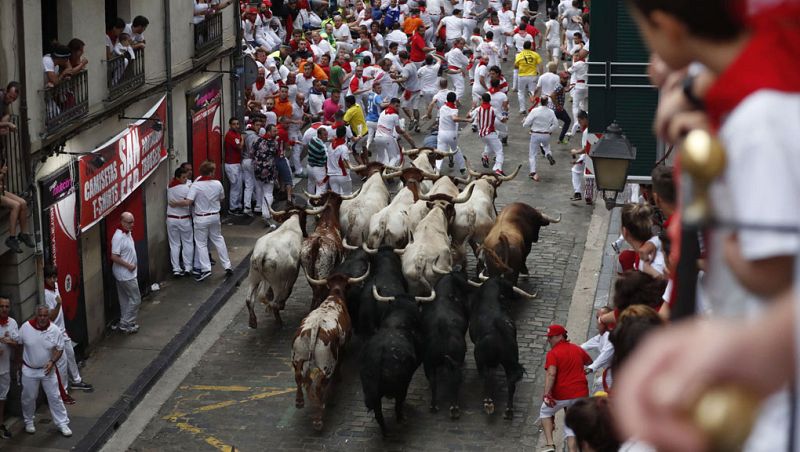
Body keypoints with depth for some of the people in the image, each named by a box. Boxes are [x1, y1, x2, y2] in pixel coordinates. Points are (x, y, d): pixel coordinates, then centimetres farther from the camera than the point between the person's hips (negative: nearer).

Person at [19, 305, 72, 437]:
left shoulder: (55, 330, -15)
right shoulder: (25, 327, -16)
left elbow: (59, 349, -4)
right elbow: (18, 344, -1)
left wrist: (52, 362, -20)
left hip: (48, 370, 0)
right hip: (29, 370, 0)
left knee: (55, 397, 6)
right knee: (29, 398, 13)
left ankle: (62, 423, 17)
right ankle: (28, 421, 36)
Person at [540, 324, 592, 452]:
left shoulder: (552, 353, -10)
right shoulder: (578, 349, 10)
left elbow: (551, 374, -24)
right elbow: (589, 362, 30)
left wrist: (547, 394, -30)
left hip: (561, 395, -5)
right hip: (580, 393, 5)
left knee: (545, 412, 21)